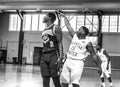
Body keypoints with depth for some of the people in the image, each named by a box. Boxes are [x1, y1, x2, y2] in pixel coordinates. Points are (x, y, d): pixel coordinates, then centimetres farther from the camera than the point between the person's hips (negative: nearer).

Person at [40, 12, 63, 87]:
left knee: (55, 79, -6)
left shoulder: (56, 28, -3)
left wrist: (60, 56, -19)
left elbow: (60, 43, -9)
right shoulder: (44, 30, 20)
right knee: (45, 80, 4)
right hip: (44, 55, 7)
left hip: (53, 55, -7)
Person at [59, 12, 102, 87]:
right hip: (68, 61, 6)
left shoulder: (87, 43, -5)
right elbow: (68, 25, 19)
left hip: (78, 63, -6)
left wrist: (99, 67, -4)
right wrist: (64, 16, 23)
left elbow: (94, 56, -3)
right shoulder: (74, 36, 12)